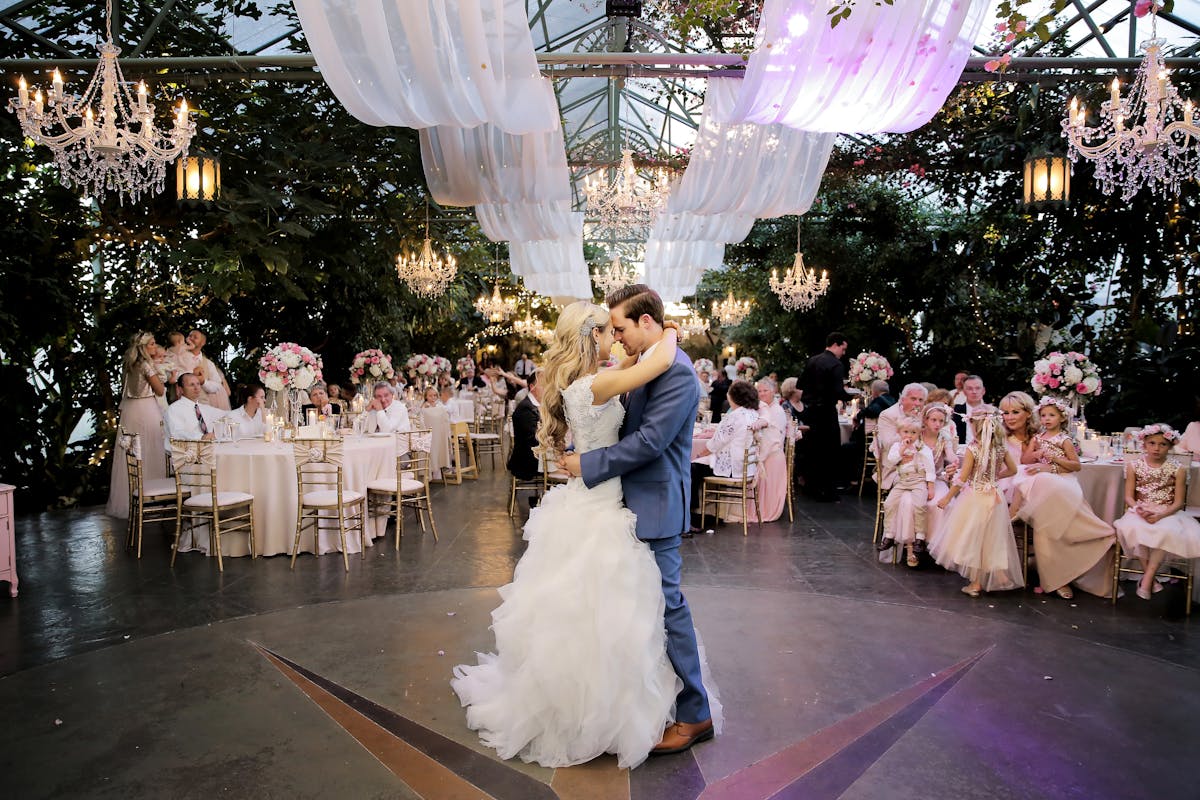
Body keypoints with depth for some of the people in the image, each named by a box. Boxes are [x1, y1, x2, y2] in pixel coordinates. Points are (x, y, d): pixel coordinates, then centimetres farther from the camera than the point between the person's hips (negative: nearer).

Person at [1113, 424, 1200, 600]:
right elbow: (1129, 497, 4)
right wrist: (1140, 510, -17)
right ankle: (1151, 577, -17)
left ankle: (1147, 579, -23)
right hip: (1140, 512, 1)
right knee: (1133, 528, -33)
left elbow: (1178, 502, -2)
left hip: (1167, 513, -1)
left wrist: (1160, 515, -20)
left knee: (1167, 531, -34)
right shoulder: (1134, 466, 5)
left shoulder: (1178, 470, 1)